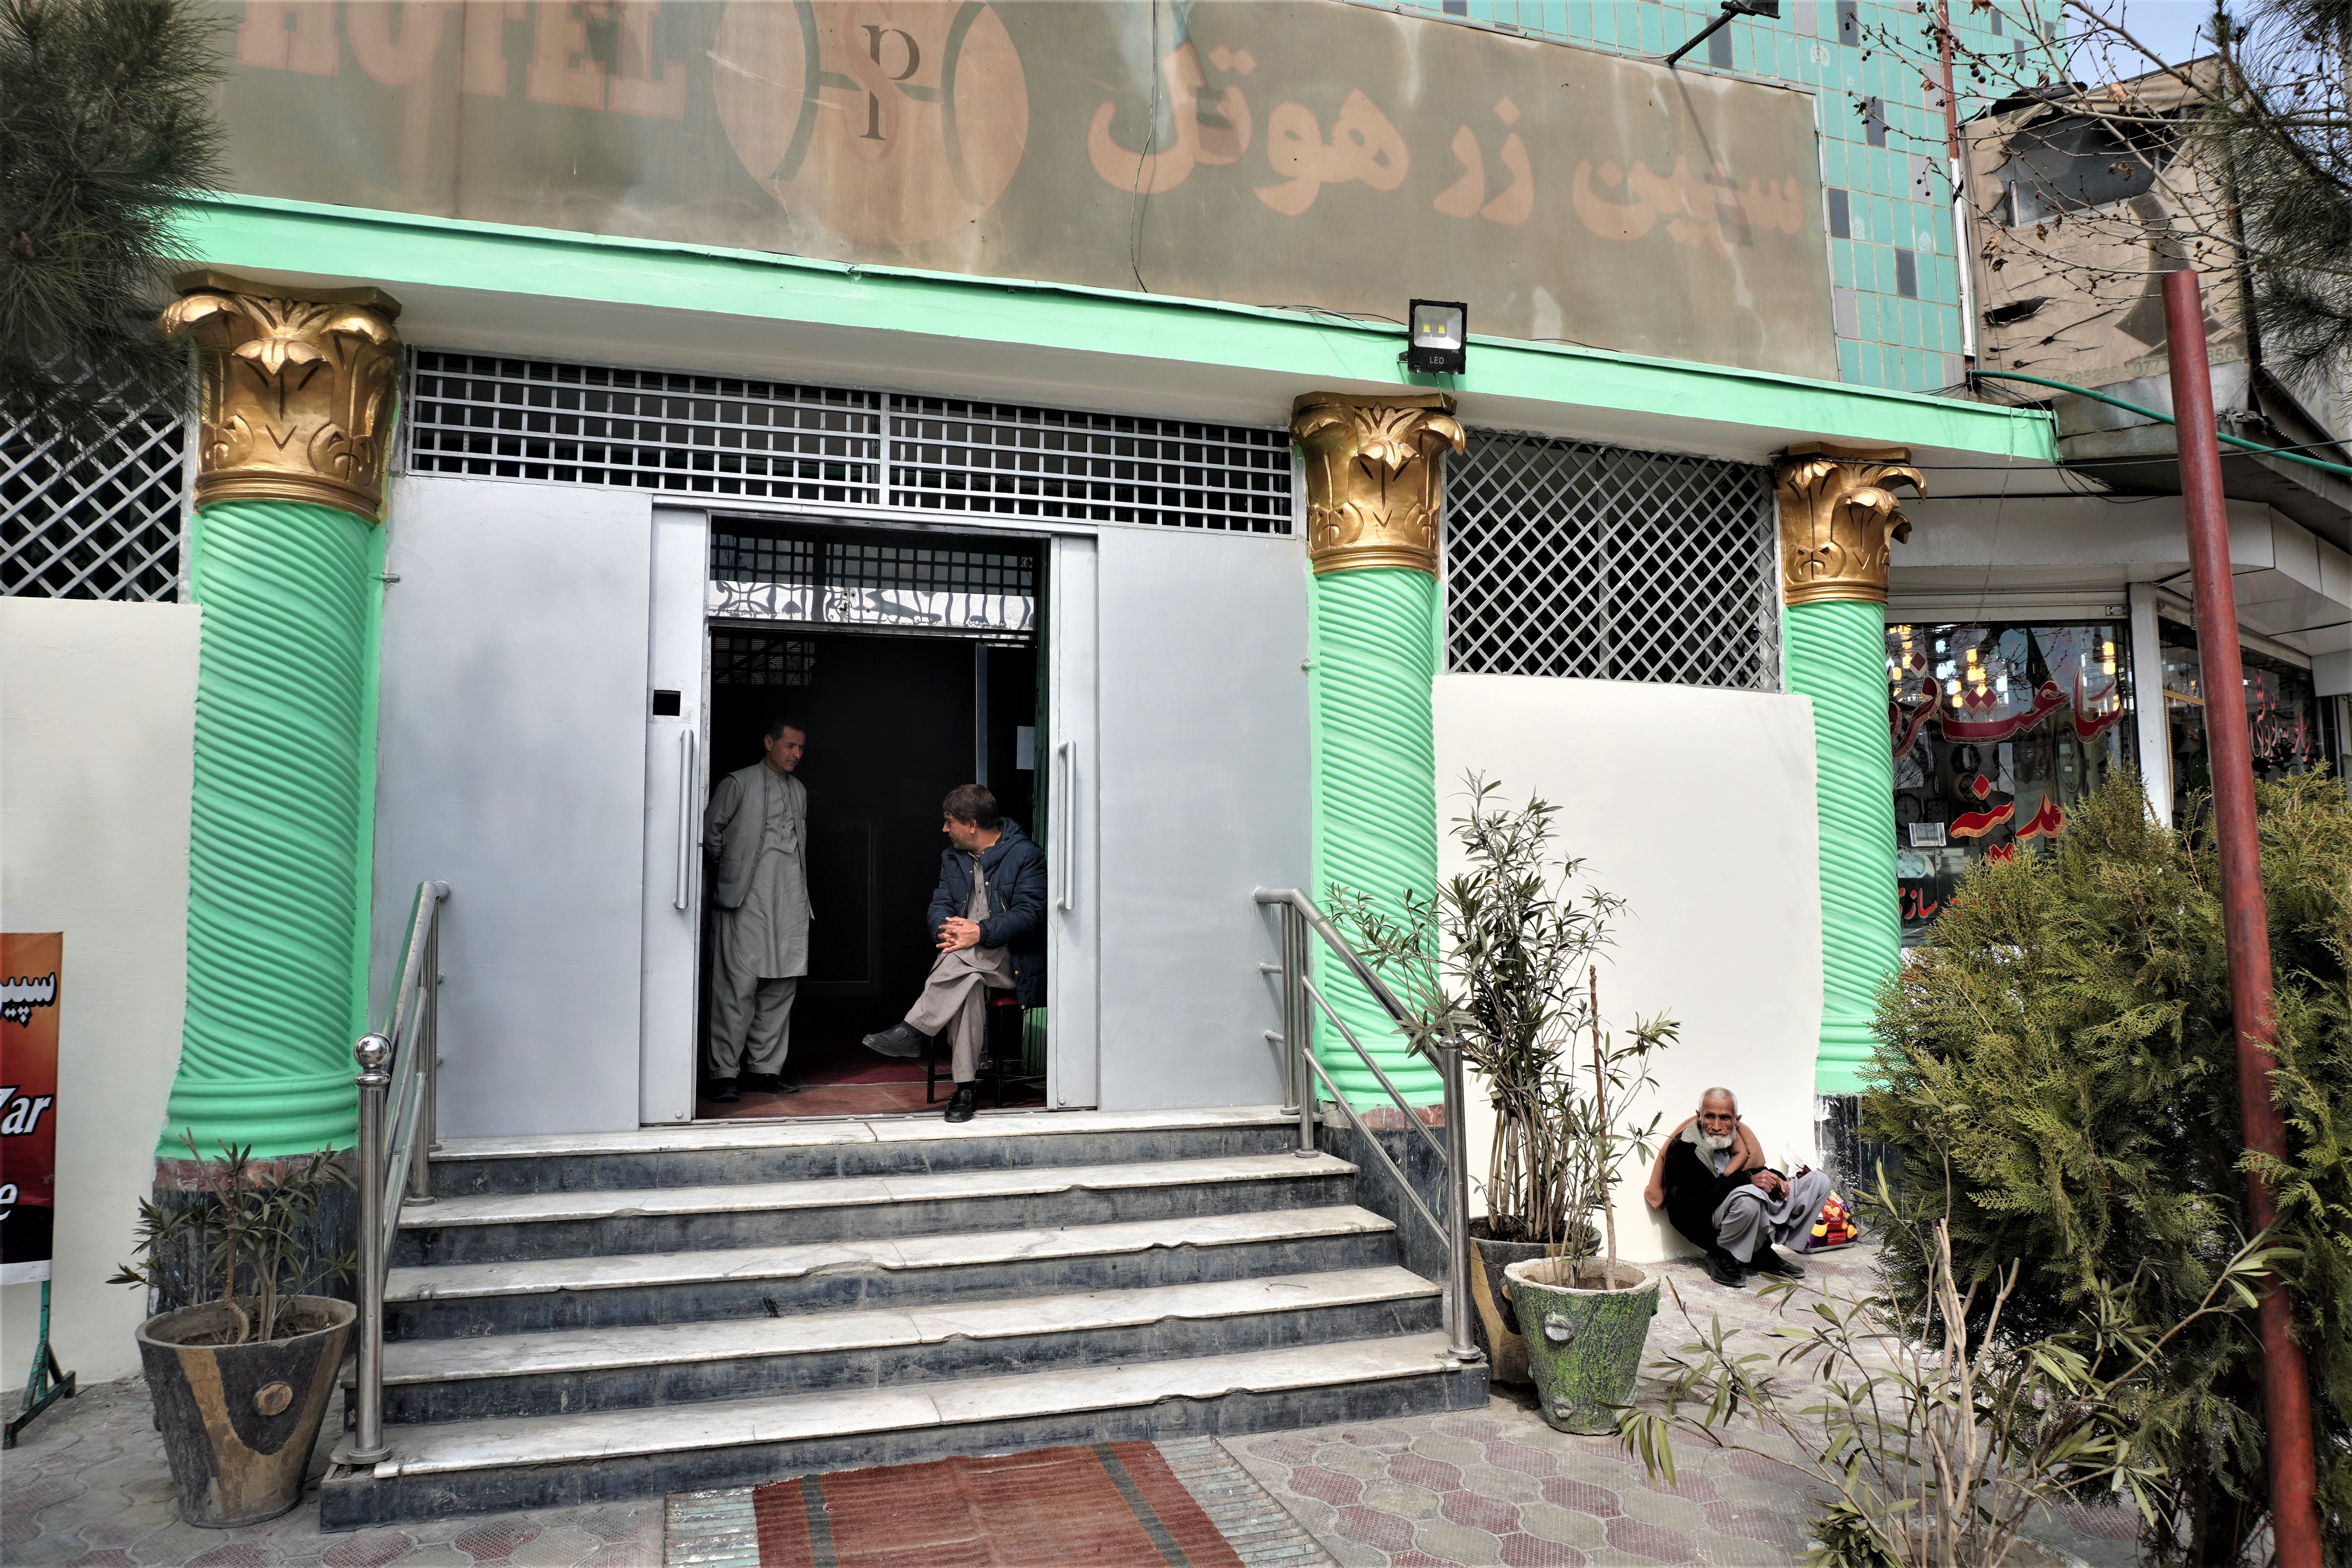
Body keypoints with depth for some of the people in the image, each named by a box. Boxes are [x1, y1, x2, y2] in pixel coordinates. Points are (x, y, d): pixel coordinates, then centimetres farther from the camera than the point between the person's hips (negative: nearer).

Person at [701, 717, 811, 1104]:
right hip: (746, 900, -6)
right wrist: (731, 867, 7)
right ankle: (722, 1072, -3)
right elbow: (710, 831, 1)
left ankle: (764, 1068, 12)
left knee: (781, 986, 5)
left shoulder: (800, 791, 20)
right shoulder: (739, 783, 1)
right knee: (738, 986, -8)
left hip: (790, 901, 6)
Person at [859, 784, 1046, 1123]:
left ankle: (914, 1032, -27)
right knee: (968, 985, -33)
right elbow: (940, 904, 11)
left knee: (962, 956, -36)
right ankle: (965, 1088, -32)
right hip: (968, 961, 4)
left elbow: (1029, 914, -12)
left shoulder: (1025, 855, -3)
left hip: (1010, 960, -4)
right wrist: (946, 928, -14)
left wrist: (981, 932, -24)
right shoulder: (953, 857, 18)